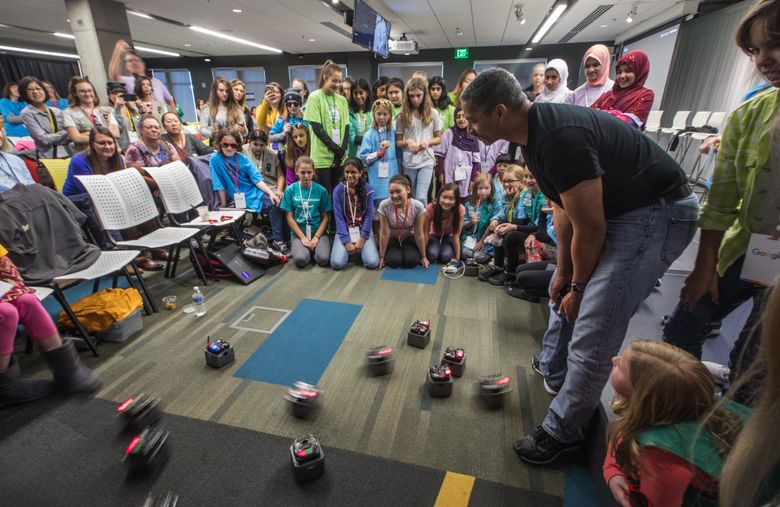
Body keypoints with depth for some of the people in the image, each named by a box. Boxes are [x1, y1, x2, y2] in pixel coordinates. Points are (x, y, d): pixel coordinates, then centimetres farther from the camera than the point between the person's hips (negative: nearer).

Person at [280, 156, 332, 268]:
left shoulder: (321, 190, 0)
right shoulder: (290, 190, -1)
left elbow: (325, 217, 2)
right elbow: (290, 218, -1)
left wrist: (316, 237, -10)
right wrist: (303, 238, -10)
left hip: (318, 232, 0)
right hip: (299, 233, 0)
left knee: (323, 259, -25)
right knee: (301, 260, -26)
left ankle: (313, 247, 8)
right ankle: (296, 246, 8)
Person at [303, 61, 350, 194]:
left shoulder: (342, 100, 12)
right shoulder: (315, 97, -2)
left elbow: (346, 128, 7)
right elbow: (317, 128, -9)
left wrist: (342, 151, -7)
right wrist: (336, 149, -12)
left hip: (339, 158, 5)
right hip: (322, 157, -4)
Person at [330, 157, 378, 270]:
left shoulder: (368, 189, -6)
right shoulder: (338, 190, -7)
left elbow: (369, 216, -6)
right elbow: (338, 217, -9)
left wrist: (362, 239, -13)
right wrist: (346, 241, -15)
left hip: (363, 229, 0)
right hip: (344, 230, 0)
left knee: (372, 263, -19)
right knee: (337, 263, -20)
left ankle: (359, 250, 15)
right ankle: (349, 250, 14)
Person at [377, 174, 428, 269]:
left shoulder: (418, 206, -27)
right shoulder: (384, 205, -28)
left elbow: (419, 234, -16)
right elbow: (384, 234, -19)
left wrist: (423, 256, -7)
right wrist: (382, 256, -11)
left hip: (409, 238, 1)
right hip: (392, 238, 0)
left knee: (411, 261, -22)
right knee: (394, 261, -24)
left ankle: (405, 252, 13)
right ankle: (395, 254, 12)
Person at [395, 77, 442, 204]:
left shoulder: (432, 113, 1)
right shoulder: (403, 115, 1)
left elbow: (439, 138, 7)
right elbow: (398, 142, 4)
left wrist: (428, 142, -14)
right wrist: (407, 141, -17)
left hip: (426, 161, -1)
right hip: (408, 162, 2)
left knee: (421, 198, -11)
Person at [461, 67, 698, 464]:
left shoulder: (559, 137, -30)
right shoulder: (533, 132, 1)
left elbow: (589, 227, -24)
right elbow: (561, 206, 5)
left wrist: (578, 286, -8)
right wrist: (564, 271, 5)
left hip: (657, 213, -10)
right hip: (613, 209, 10)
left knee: (593, 330, -11)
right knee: (563, 291, 19)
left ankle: (562, 432, 9)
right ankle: (553, 375, 40)